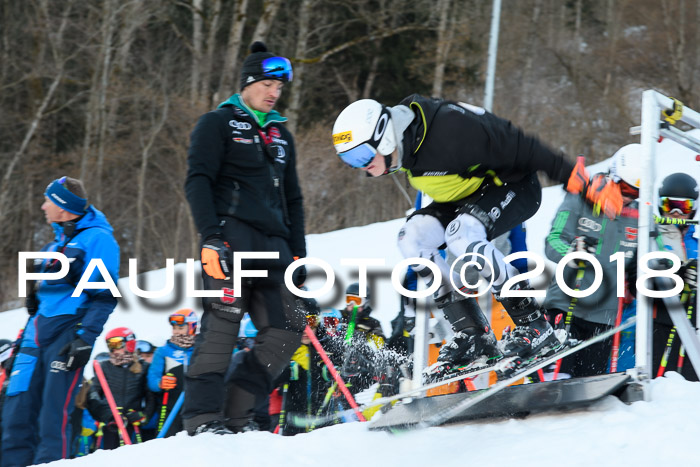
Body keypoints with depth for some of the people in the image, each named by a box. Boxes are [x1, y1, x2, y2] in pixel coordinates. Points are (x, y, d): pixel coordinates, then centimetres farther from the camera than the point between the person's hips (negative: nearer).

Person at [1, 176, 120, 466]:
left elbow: (104, 296, -12)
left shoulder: (97, 238, -7)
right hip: (38, 331, 9)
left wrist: (84, 339, -19)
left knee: (53, 416, -12)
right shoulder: (59, 240, 20)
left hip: (69, 331, -9)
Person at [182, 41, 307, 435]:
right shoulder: (219, 124, 6)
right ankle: (202, 415, -20)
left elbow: (292, 199, 29)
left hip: (272, 241, 7)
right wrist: (210, 236, -17)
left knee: (287, 329, -6)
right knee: (225, 318, -19)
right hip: (232, 235, -7)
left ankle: (236, 413, -2)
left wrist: (298, 254, 19)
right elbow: (198, 181, -5)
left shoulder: (281, 134, 26)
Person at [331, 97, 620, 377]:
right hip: (470, 194, 9)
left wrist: (579, 183, -27)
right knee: (412, 237, -11)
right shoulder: (405, 143, -7)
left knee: (460, 235, -33)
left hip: (515, 187, -9)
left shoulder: (448, 131, -34)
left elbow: (519, 148, -29)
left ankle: (534, 327, -21)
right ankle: (473, 338, -9)